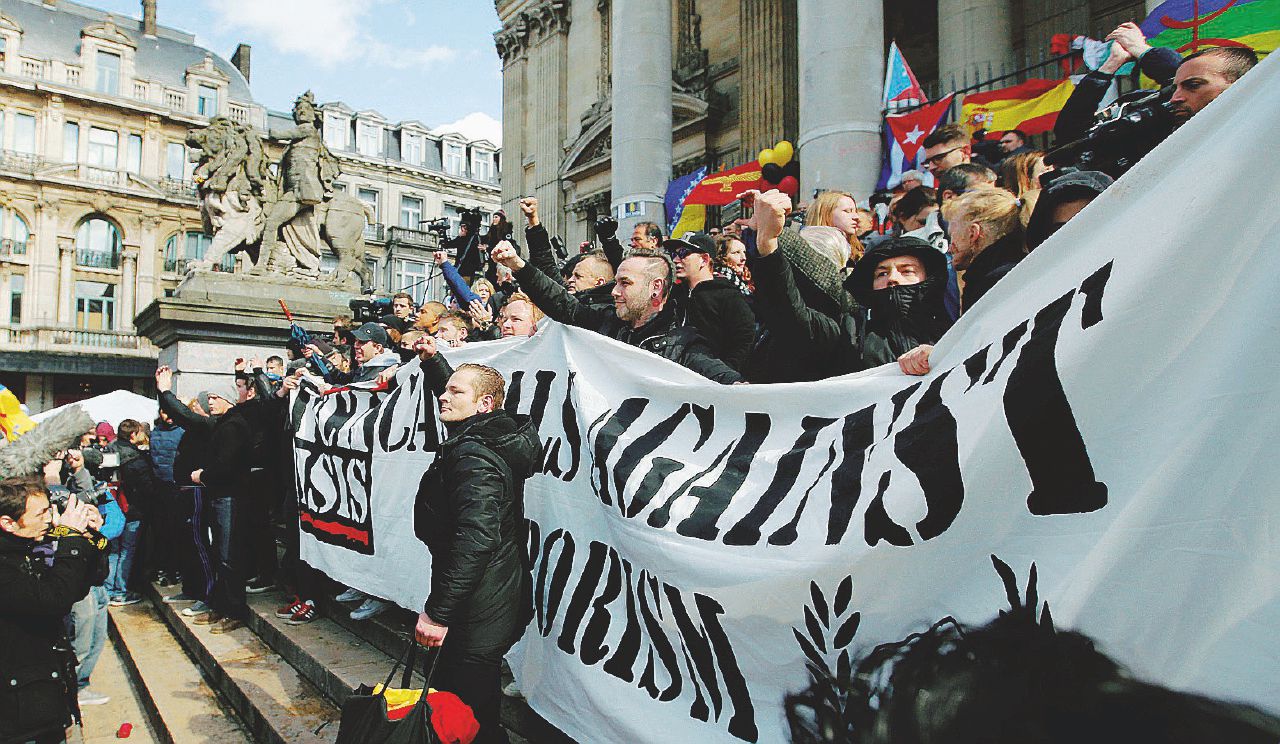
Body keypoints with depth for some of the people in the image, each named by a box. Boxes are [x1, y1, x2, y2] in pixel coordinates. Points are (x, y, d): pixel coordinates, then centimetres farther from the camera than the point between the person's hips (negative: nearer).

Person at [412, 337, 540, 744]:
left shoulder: (474, 457, -22)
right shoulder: (487, 435, 7)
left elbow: (475, 539, -32)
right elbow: (457, 401, 31)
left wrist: (438, 611, -29)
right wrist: (433, 361, 22)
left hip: (477, 613, -10)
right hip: (497, 601, 10)